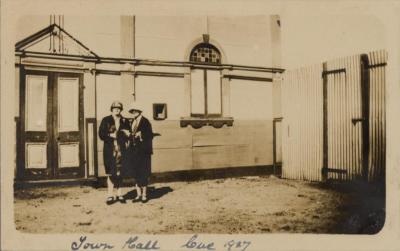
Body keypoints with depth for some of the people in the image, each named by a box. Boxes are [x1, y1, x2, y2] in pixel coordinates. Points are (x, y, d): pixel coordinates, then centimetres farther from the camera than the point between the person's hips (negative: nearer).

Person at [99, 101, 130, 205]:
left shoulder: (125, 121, 11)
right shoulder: (105, 120, 6)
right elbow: (101, 134, 0)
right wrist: (111, 135, -13)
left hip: (121, 150, 2)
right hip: (110, 151, -2)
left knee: (120, 173, 3)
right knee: (110, 173, -1)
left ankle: (119, 194, 12)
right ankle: (110, 195, 5)